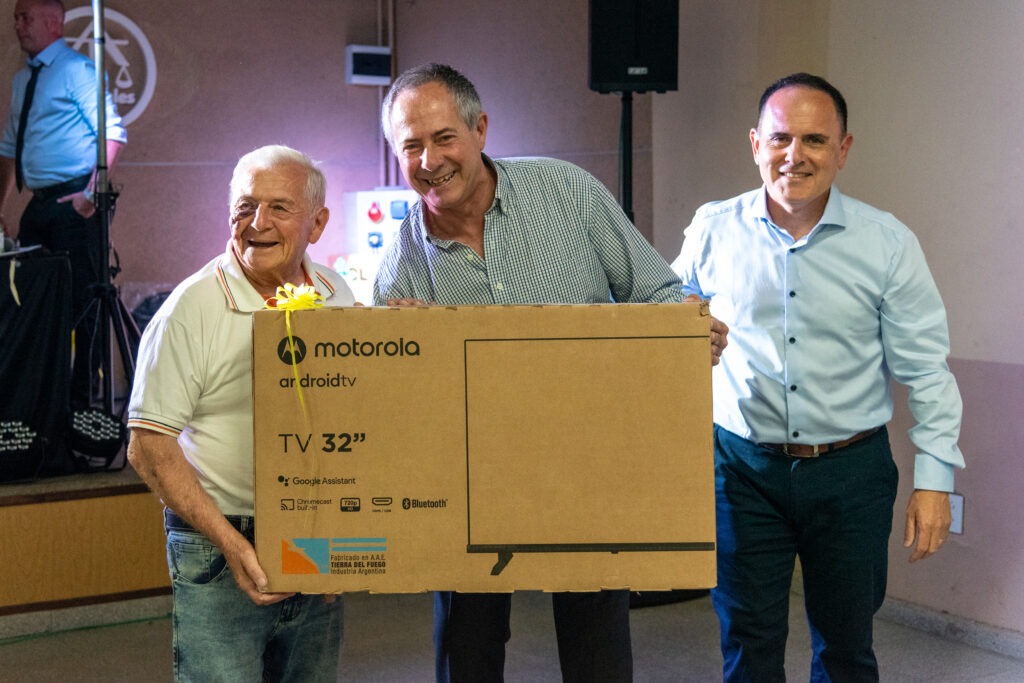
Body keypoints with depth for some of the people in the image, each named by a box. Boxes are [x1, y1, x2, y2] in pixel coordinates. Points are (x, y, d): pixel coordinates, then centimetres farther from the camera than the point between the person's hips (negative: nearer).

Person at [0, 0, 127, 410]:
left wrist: (92, 191, -22)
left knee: (81, 300, -7)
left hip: (75, 203, -8)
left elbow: (113, 134, -14)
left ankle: (81, 399, -2)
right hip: (39, 205, 8)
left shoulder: (76, 70, -6)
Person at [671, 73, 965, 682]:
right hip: (745, 466, 0)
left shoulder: (888, 243, -4)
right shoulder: (714, 230, -1)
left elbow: (924, 369, -1)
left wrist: (934, 477, -5)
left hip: (851, 471, 0)